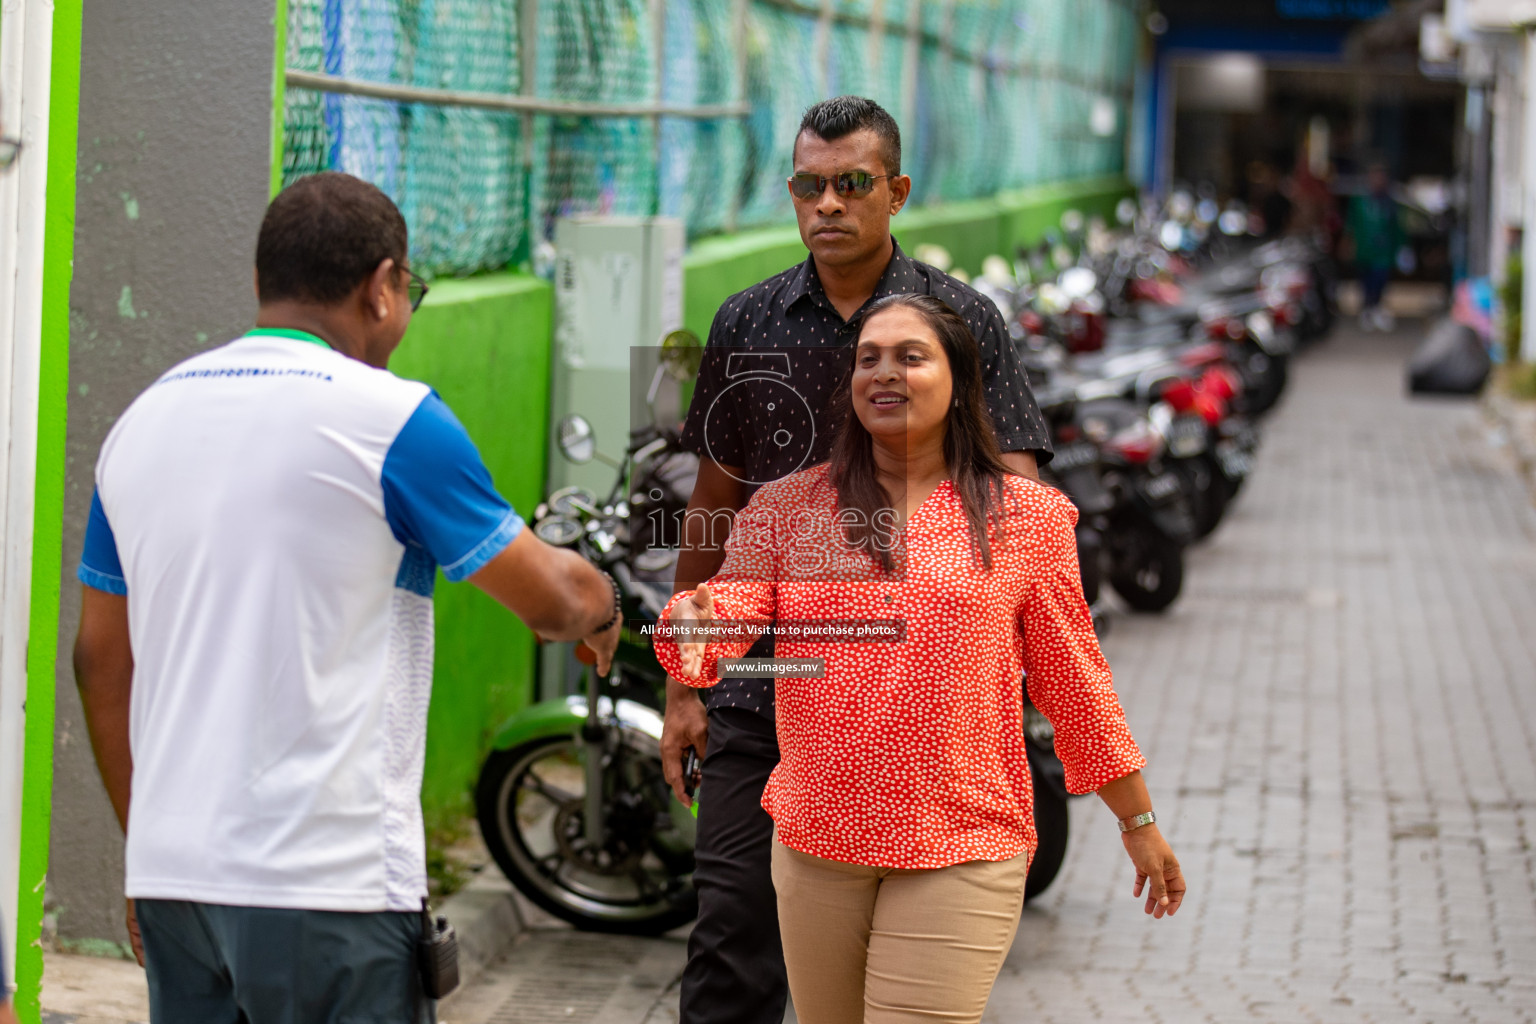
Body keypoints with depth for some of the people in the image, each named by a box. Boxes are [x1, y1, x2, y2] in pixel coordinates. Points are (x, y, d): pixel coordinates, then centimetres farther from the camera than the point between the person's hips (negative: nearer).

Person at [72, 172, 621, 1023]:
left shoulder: (143, 419, 11)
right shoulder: (393, 420, -8)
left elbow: (101, 661, 16)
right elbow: (546, 601, 1)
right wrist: (597, 604, 24)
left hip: (173, 877, 6)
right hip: (328, 887, -6)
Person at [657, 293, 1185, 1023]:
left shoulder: (1027, 517, 2)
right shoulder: (786, 506, 7)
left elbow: (1072, 681, 7)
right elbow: (727, 608, -6)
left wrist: (1138, 823, 10)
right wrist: (691, 627, -30)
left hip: (961, 851, -3)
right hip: (815, 842, 3)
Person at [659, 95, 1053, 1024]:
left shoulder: (963, 321, 0)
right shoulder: (748, 325, 9)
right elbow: (715, 507, 14)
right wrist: (682, 685, 13)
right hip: (760, 683, 2)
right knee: (734, 931, -3)